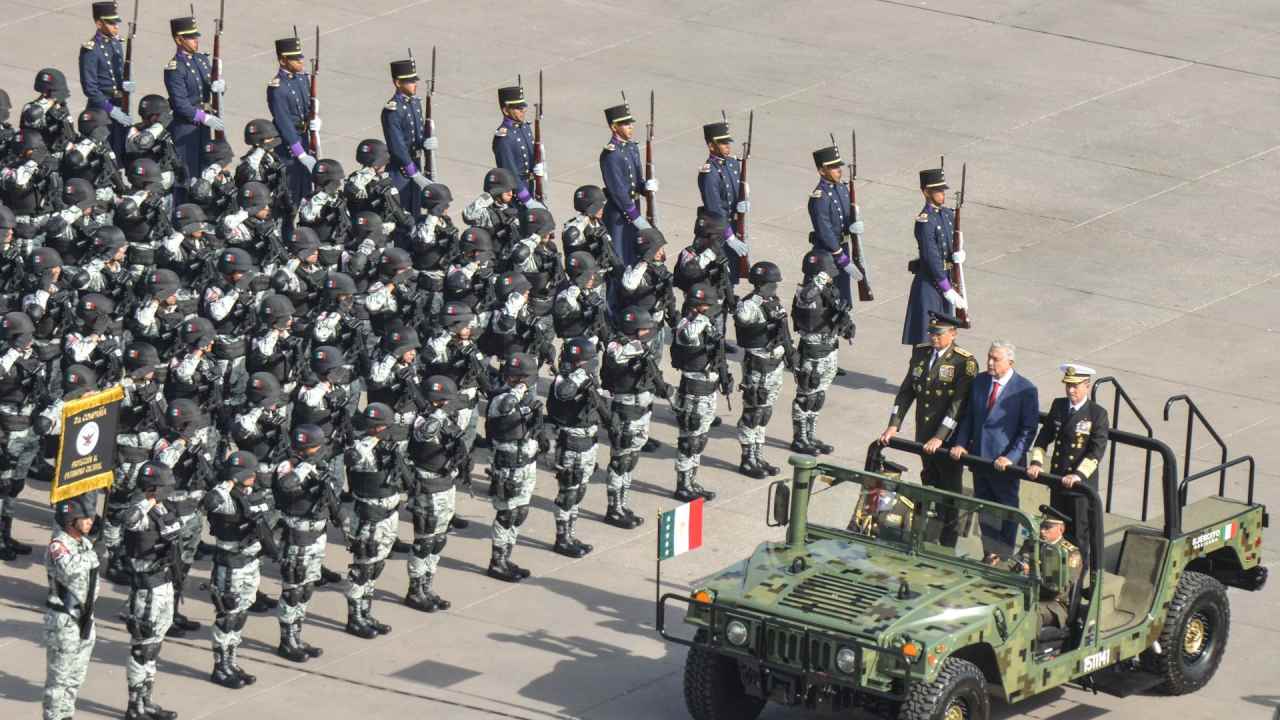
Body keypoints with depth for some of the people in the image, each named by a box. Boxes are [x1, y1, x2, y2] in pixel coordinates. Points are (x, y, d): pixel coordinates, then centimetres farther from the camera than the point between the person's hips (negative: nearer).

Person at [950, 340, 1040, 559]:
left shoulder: (1025, 390, -13)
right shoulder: (979, 382, 4)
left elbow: (1028, 429, -12)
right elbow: (967, 417, 13)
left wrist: (1011, 457, -20)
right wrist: (961, 443, -1)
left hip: (1005, 462, -5)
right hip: (979, 457, 5)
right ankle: (989, 555, 28)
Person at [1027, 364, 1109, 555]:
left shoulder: (1098, 414, -11)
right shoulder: (1058, 406, 6)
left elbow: (1097, 451, -18)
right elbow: (1044, 436, 8)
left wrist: (1079, 475, -29)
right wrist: (1036, 463, -7)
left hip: (1082, 485, -5)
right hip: (1057, 482, 5)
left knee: (1080, 537, 2)